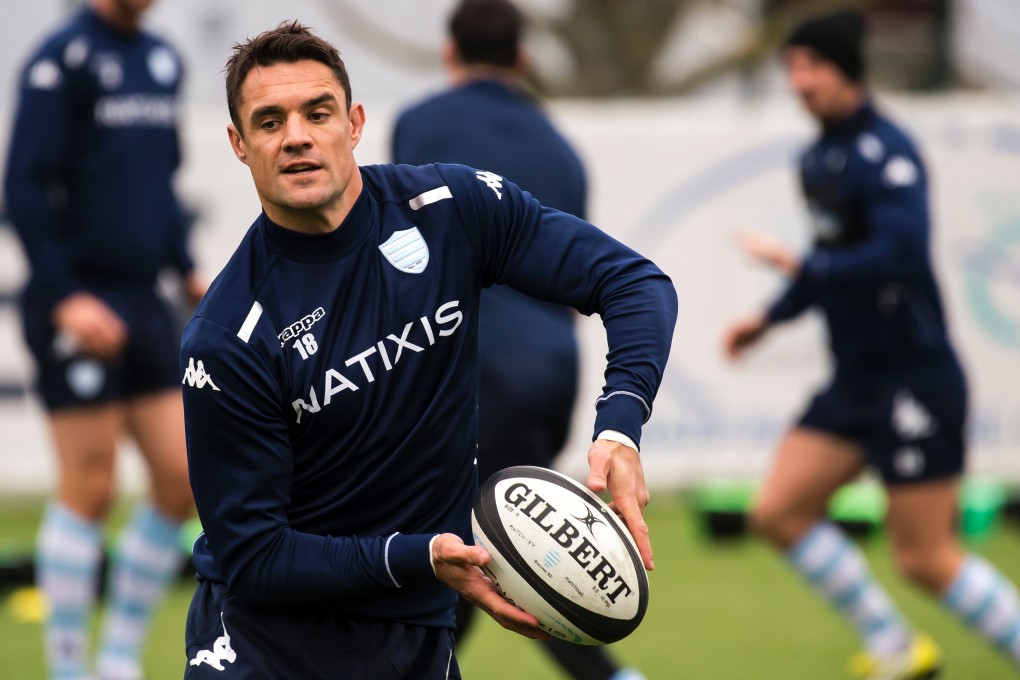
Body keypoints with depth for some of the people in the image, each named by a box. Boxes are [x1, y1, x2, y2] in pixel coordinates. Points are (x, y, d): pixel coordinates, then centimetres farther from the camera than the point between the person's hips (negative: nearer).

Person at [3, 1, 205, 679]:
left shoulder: (163, 60, 13)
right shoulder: (63, 59, -10)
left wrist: (188, 269, 12)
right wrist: (64, 297, -19)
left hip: (144, 302, 7)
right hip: (80, 307, -7)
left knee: (181, 481, 4)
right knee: (89, 491, -4)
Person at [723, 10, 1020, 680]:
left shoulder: (884, 153, -17)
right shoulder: (820, 158, 10)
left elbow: (899, 257, -29)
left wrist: (800, 267, -22)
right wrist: (771, 318, 20)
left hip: (915, 378, -9)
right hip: (857, 378, 9)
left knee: (926, 559, -7)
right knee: (781, 511, 4)